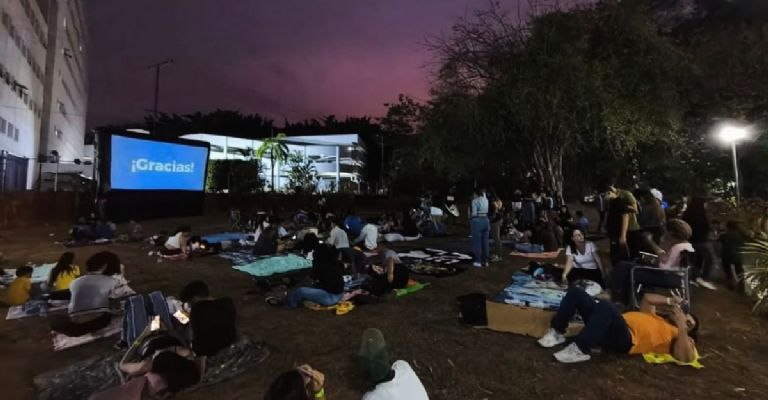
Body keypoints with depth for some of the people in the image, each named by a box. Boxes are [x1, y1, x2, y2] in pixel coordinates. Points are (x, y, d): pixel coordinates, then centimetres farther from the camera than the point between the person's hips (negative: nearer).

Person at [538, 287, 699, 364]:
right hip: (613, 325, 8)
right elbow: (647, 298, 40)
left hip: (624, 340, -8)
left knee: (605, 306, -41)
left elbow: (685, 358, -6)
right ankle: (557, 333, -4)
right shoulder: (656, 318, 36)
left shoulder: (678, 336, 15)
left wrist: (681, 325, -8)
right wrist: (670, 301, 27)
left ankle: (580, 350, -30)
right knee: (575, 292, -6)